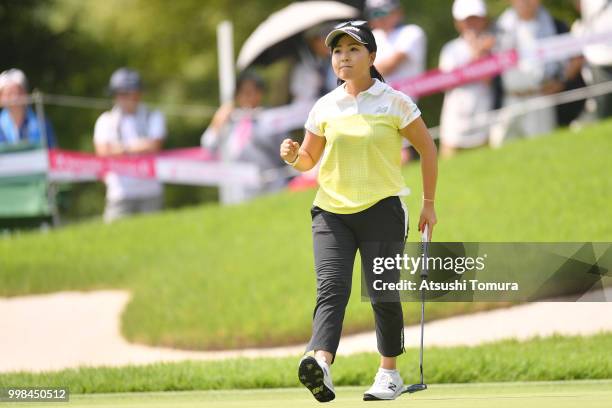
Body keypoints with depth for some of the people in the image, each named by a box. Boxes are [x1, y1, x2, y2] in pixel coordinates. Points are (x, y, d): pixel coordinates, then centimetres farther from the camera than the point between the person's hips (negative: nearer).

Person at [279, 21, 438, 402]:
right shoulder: (325, 107, 8)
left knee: (383, 295, 0)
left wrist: (429, 204, 6)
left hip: (382, 210, -2)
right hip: (331, 211, 2)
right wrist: (294, 155, -7)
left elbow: (427, 149, 7)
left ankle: (389, 372, 17)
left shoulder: (395, 103, -2)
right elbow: (310, 158, 18)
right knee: (331, 287, -16)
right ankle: (321, 364, -36)